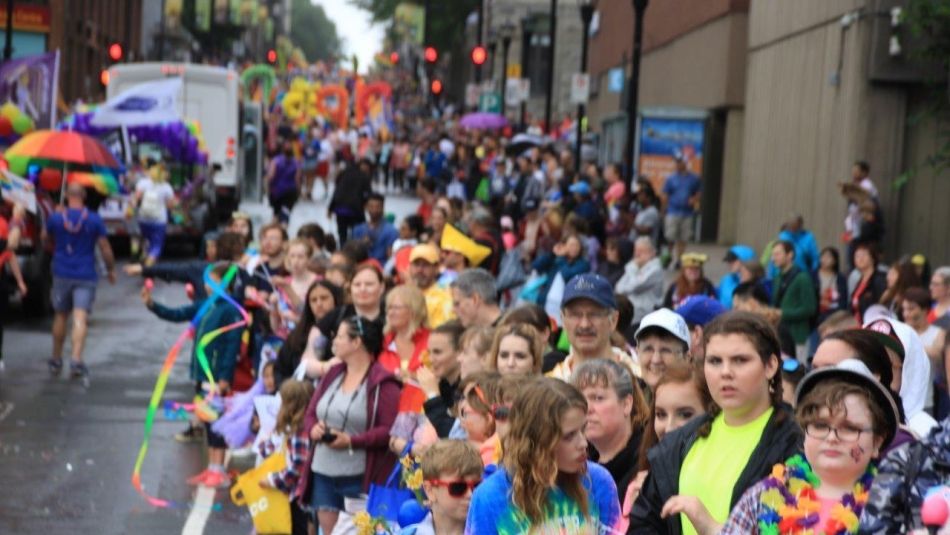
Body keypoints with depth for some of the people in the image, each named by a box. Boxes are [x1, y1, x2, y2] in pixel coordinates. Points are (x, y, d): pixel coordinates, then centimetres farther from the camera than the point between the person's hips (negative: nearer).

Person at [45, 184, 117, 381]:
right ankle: (76, 360, -22)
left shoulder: (56, 218, -2)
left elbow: (45, 239, 17)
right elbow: (105, 249, -3)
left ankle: (56, 360, 25)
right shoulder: (94, 220, -6)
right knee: (80, 318, -7)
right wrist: (111, 270, 12)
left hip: (61, 274, 2)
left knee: (60, 316, 16)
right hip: (86, 276, -2)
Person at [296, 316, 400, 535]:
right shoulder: (333, 374, 12)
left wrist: (352, 441, -21)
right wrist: (314, 427, -6)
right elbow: (310, 413, 16)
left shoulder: (383, 383, -11)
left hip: (360, 477, -7)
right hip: (323, 473, 7)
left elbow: (390, 430, -16)